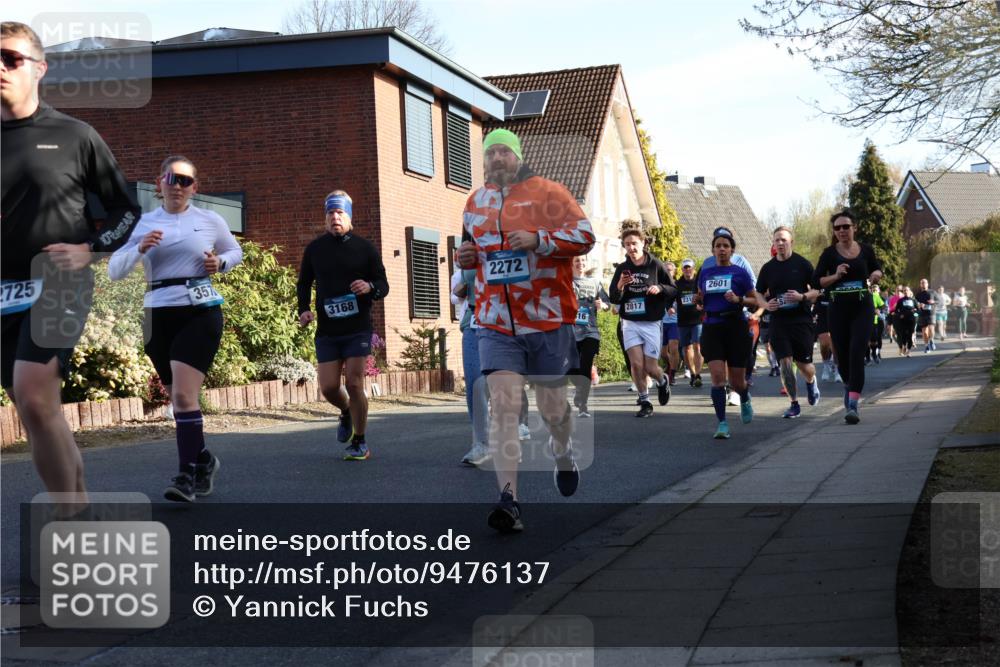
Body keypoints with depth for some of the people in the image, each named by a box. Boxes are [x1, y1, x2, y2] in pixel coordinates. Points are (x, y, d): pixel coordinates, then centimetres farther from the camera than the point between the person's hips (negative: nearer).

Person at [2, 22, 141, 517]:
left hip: (57, 286, -4)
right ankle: (78, 512, 19)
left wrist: (91, 248, -8)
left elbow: (127, 209, 8)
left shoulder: (75, 136, 2)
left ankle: (72, 516, -14)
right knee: (41, 416, 7)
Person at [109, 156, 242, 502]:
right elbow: (114, 270, 5)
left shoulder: (210, 221, 5)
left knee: (183, 395, -17)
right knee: (179, 398, 12)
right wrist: (139, 248, -13)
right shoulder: (143, 224, 8)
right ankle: (203, 458, 33)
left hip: (200, 313, -3)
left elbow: (236, 252, 22)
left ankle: (187, 474, -15)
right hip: (159, 316, 3)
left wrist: (220, 262, 0)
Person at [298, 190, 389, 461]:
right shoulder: (315, 248, 7)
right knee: (328, 387, -1)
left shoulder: (364, 248, 1)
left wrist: (370, 287, -19)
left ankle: (359, 443, 7)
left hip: (357, 328, -2)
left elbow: (383, 285, 4)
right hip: (326, 330, 3)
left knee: (354, 384, -8)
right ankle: (347, 413, 34)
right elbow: (304, 283, 18)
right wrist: (303, 310, 0)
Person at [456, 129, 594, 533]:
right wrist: (467, 257, 5)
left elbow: (584, 236, -7)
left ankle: (563, 456, 44)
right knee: (503, 408, -12)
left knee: (552, 407, 9)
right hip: (496, 324, 2)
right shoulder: (475, 204, 13)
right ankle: (508, 500, -18)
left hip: (549, 321, -2)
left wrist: (537, 239, -20)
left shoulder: (546, 193, -1)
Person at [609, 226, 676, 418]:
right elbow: (614, 298, 6)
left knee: (650, 368, -1)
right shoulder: (622, 269, 4)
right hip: (630, 323, 2)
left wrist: (660, 288, -19)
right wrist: (620, 287, -15)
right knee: (636, 364, -9)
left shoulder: (656, 265, -3)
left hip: (652, 323, -2)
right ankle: (645, 402, 7)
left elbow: (674, 290, 2)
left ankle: (662, 381, 34)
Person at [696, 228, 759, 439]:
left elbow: (755, 301, 3)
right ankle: (722, 424, -7)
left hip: (736, 328, -2)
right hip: (712, 328, 2)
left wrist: (738, 299, -16)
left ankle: (745, 399, 41)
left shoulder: (740, 273, 0)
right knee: (717, 376, -13)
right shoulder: (705, 273, 9)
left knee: (737, 381, 5)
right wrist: (698, 299, -1)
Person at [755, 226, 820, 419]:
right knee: (784, 363, -8)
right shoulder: (768, 268, 6)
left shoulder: (803, 264, -1)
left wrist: (802, 297, -17)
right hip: (778, 321, 2)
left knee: (804, 363, 3)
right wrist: (766, 305, -5)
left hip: (801, 320, -2)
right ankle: (794, 404, 3)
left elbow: (818, 290, 1)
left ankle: (811, 382, 40)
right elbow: (759, 293, 16)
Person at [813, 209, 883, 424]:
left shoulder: (865, 250, 5)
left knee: (857, 353, -14)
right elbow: (816, 281, -1)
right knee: (842, 356, 8)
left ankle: (853, 404, -19)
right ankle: (849, 386, 40)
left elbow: (877, 269, 21)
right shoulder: (829, 253, 1)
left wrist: (875, 275, -2)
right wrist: (835, 276, -17)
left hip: (863, 308, -1)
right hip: (838, 309, 1)